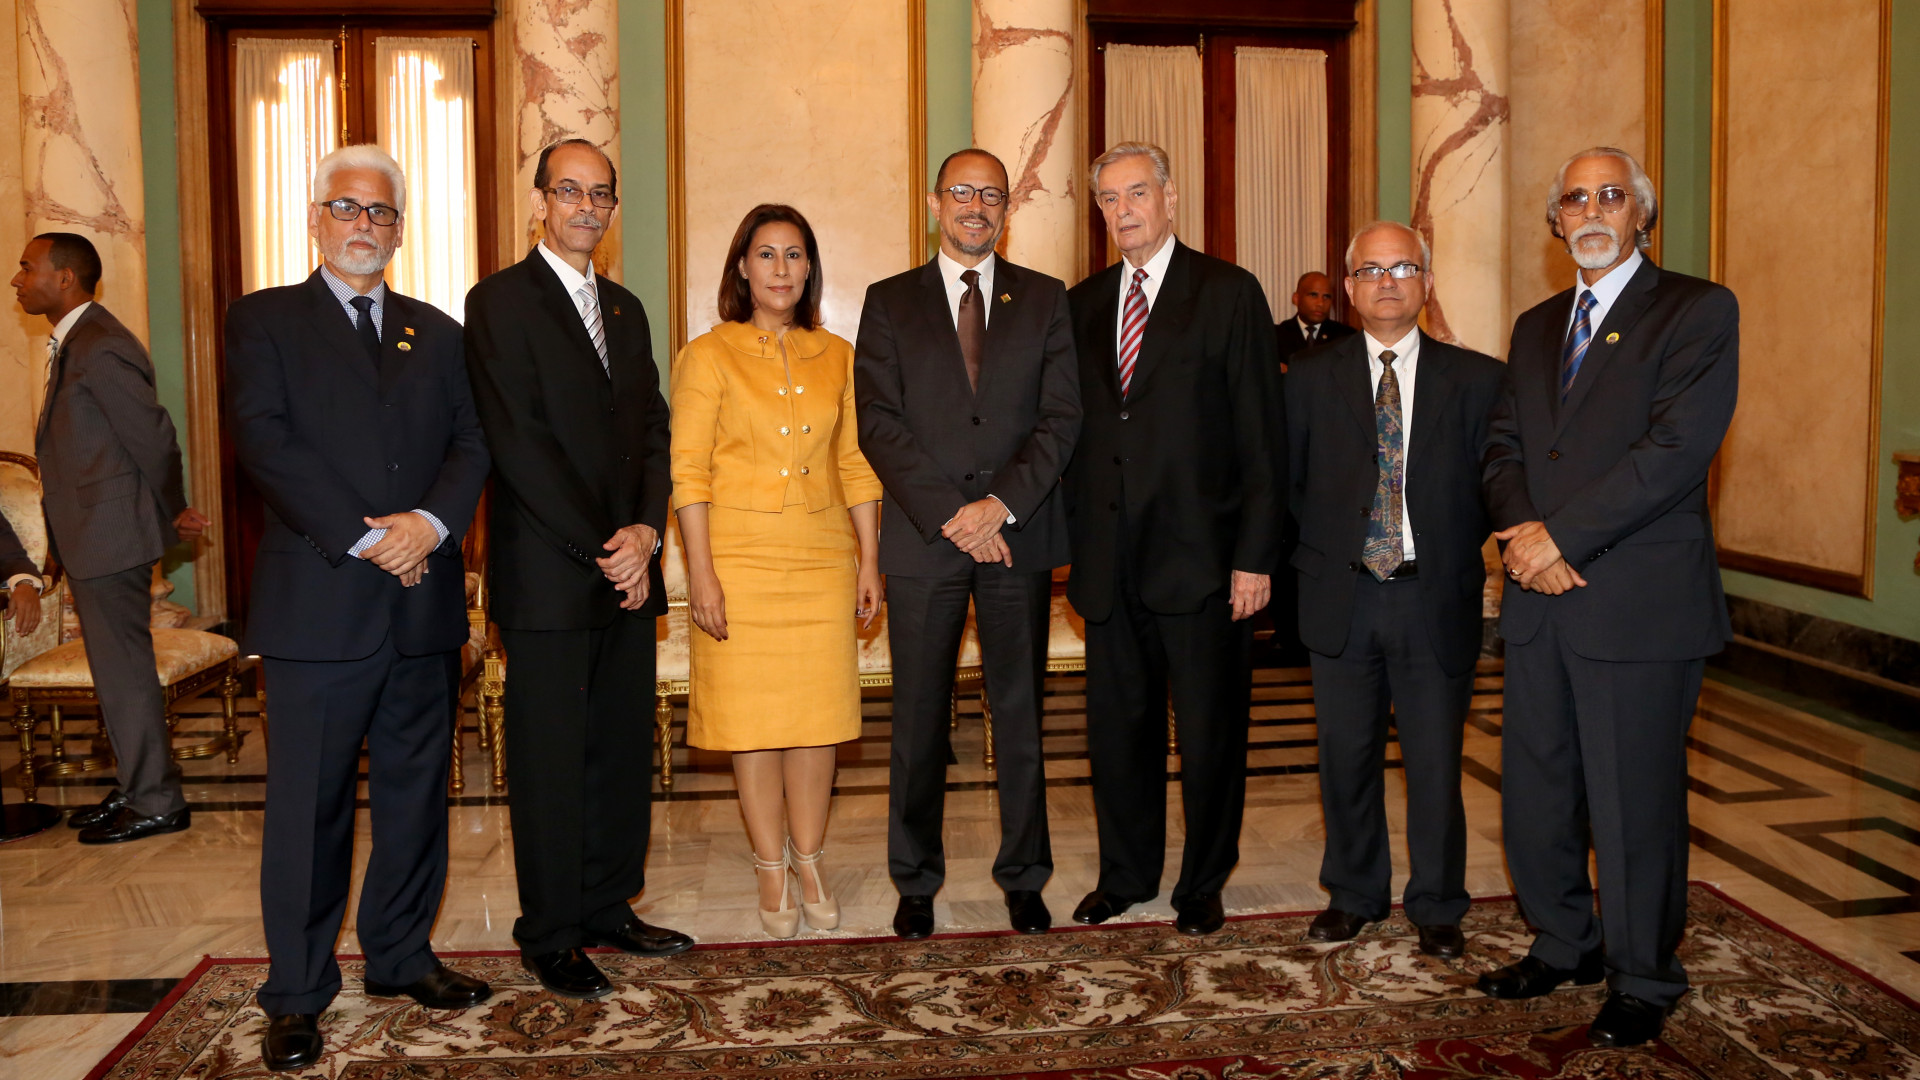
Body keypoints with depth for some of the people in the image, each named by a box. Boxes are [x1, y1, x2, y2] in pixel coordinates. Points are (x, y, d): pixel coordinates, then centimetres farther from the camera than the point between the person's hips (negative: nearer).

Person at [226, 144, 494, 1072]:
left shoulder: (437, 334, 16)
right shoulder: (264, 320, 5)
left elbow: (471, 443, 6)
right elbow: (264, 442, -8)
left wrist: (431, 523, -13)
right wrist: (365, 539, -16)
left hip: (423, 604, 4)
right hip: (318, 603, -4)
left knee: (416, 791, 11)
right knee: (309, 804, 2)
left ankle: (401, 956, 26)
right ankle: (297, 993, 14)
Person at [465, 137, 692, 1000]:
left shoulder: (625, 309, 17)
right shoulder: (501, 301, -4)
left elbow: (653, 430, 12)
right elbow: (519, 443, -13)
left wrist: (645, 530, -5)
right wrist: (604, 549, -14)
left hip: (627, 570, 6)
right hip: (547, 574, -6)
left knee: (625, 750, 10)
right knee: (551, 759, 2)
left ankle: (608, 908, 24)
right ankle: (550, 937, 14)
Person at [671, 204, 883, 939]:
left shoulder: (836, 357, 9)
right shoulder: (707, 356, -1)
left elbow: (856, 464, 10)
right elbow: (689, 470, -5)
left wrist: (870, 561, 5)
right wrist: (700, 573, -11)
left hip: (823, 560, 3)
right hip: (740, 560, -2)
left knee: (819, 712, 5)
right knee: (751, 715, 4)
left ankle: (809, 858, 21)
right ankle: (771, 869, 17)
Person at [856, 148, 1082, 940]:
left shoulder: (1044, 299, 10)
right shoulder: (889, 302, 8)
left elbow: (1062, 417, 1)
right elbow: (878, 424, -1)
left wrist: (1001, 505, -12)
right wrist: (951, 514, -11)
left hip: (1019, 533, 1)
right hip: (922, 536, 0)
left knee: (1020, 709, 7)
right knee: (919, 717, 5)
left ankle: (1024, 877, 19)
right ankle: (915, 882, 18)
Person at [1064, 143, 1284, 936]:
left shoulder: (1229, 292, -2)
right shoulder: (1083, 304, 12)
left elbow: (1261, 434, -5)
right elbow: (1078, 431, 13)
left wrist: (1255, 556, -11)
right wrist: (1075, 543, 6)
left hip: (1202, 558, -4)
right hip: (1111, 565, 4)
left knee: (1210, 734, 7)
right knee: (1117, 728, 12)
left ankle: (1203, 885, 24)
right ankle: (1125, 876, 30)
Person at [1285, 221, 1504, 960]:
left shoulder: (1476, 379, 4)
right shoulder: (1311, 379, 6)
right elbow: (1288, 483, 8)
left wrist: (1457, 562, -6)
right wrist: (1315, 561, 0)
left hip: (1436, 599, -1)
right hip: (1342, 599, 1)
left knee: (1435, 763, 6)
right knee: (1346, 758, 10)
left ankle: (1437, 908, 24)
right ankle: (1354, 894, 29)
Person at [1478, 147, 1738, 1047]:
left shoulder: (1698, 311, -3)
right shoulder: (1536, 328, 17)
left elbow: (1679, 445, -14)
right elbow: (1504, 448, 12)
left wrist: (1562, 533, -16)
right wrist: (1523, 532, -8)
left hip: (1639, 603, -6)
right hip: (1540, 602, 6)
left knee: (1633, 803, 3)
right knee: (1534, 793, 12)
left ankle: (1642, 981, 22)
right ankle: (1564, 946, 32)